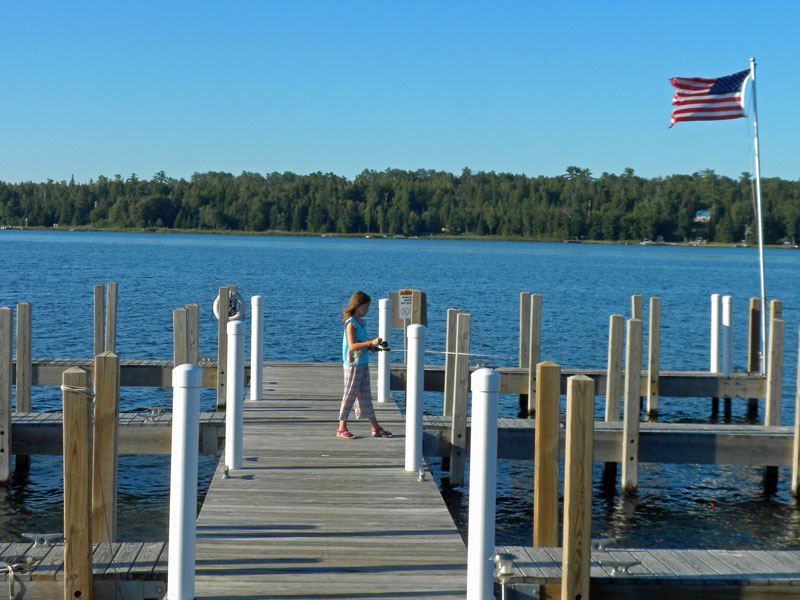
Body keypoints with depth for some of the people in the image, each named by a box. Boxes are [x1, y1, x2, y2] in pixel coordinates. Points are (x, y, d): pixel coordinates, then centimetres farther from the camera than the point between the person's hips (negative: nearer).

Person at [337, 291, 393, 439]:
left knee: (365, 396, 12)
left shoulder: (361, 321, 11)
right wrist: (371, 342, -31)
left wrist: (371, 347, 4)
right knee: (349, 396, -1)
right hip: (353, 365, -9)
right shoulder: (350, 323, -17)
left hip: (363, 364, 9)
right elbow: (352, 346, -27)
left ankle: (375, 428, 17)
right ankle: (342, 429, 8)